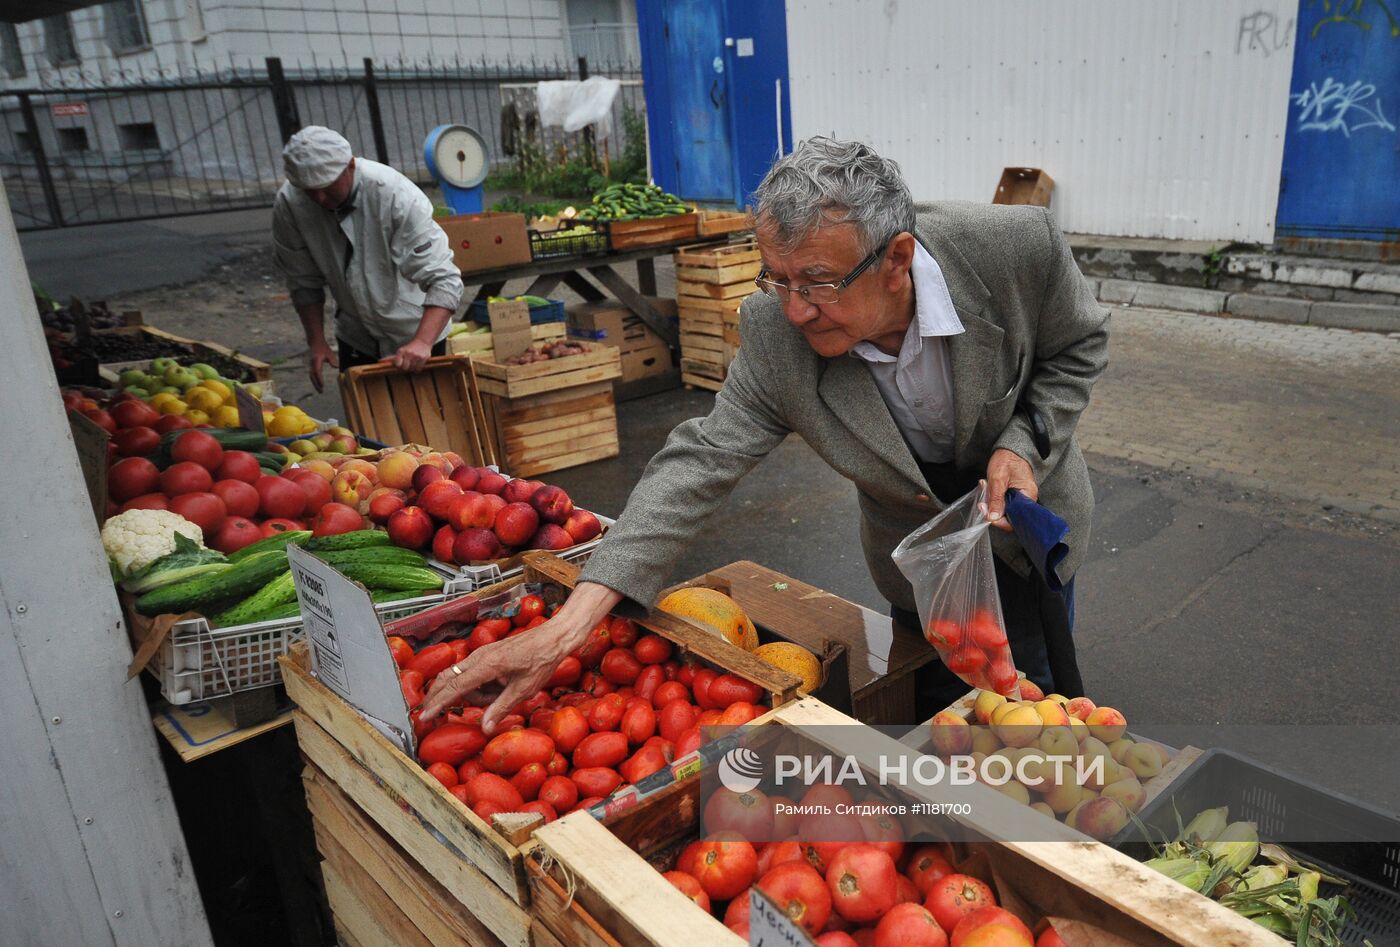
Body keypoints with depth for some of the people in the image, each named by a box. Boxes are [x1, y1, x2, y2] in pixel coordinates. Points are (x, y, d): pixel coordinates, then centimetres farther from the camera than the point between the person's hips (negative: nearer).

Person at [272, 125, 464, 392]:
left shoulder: (396, 196, -29)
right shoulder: (289, 204, -17)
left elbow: (445, 280, -34)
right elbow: (304, 281, -1)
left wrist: (422, 342, -46)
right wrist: (316, 342, -7)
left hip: (415, 332, -3)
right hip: (355, 337, 4)